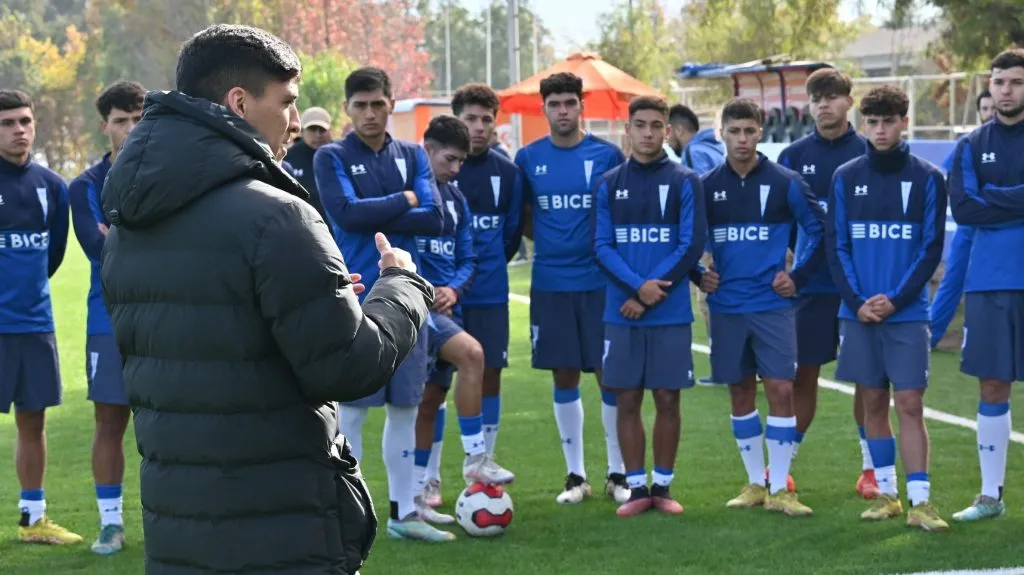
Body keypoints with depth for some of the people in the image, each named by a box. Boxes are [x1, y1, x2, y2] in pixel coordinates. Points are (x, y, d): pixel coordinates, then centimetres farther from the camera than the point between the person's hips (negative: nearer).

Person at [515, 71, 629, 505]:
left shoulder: (606, 155, -1)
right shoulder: (529, 158, 4)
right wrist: (549, 241, 2)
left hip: (600, 281, -2)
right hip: (550, 285, 2)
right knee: (565, 378, 7)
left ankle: (618, 474, 12)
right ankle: (575, 476, 16)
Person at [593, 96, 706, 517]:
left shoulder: (685, 182, 1)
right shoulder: (609, 184, 7)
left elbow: (692, 245, -5)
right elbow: (602, 246, 1)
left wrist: (650, 293, -11)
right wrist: (638, 287, -15)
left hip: (671, 314, -1)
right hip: (621, 313, 2)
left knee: (667, 399, 3)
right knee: (627, 400, 3)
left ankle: (662, 487, 13)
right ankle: (636, 489, 11)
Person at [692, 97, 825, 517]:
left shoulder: (784, 183, -2)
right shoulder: (707, 186, 4)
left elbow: (820, 231, 4)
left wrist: (798, 277, -1)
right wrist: (698, 276, 2)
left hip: (773, 305, -2)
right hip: (726, 306, 2)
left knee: (781, 390, -7)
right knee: (740, 392, 8)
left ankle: (779, 488, 0)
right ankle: (755, 484, 18)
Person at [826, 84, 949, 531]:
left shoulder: (927, 178, 0)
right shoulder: (846, 177, 5)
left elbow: (931, 248, -1)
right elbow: (836, 245, 5)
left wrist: (896, 299, -11)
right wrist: (857, 301, -7)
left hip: (907, 312, -2)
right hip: (859, 312, 2)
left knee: (910, 404, -6)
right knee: (873, 402, 7)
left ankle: (919, 501, -5)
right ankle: (886, 494, 15)